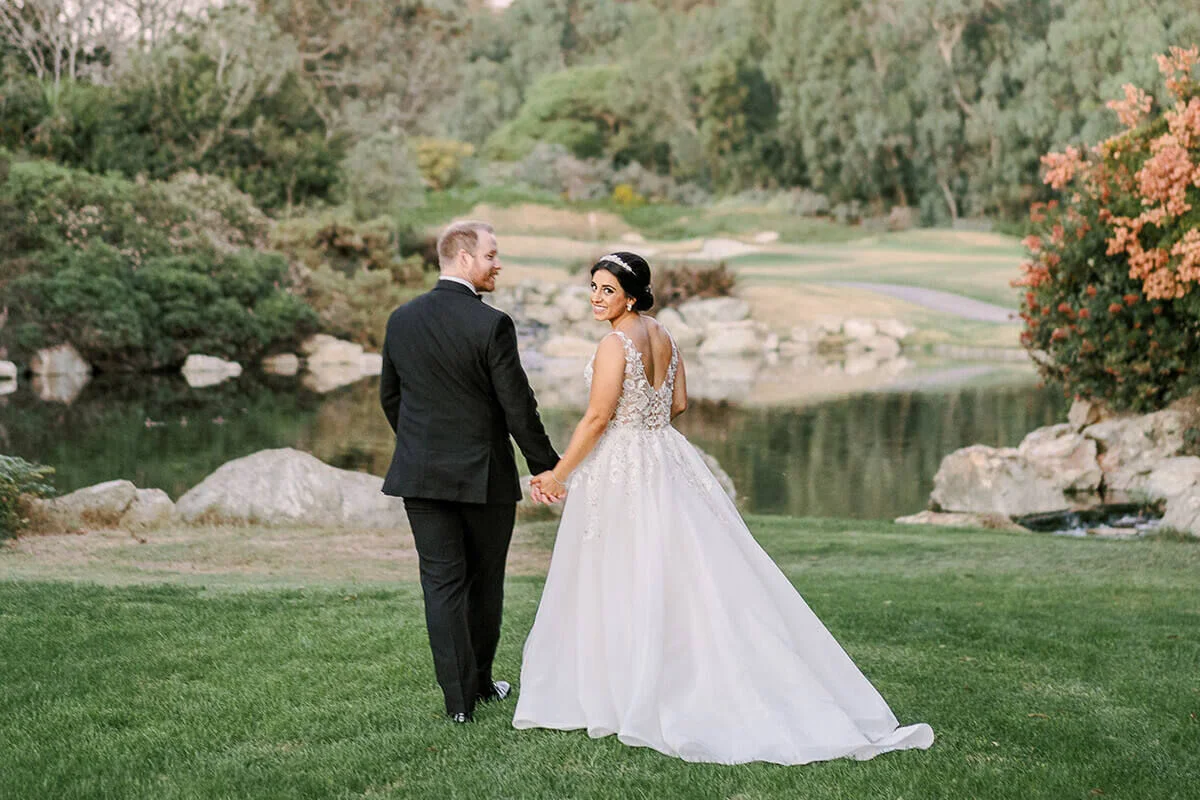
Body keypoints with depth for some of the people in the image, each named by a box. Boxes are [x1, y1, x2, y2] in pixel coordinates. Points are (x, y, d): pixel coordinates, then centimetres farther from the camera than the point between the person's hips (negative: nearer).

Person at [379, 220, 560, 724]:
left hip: (421, 474, 4)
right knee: (485, 582, 14)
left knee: (442, 582, 5)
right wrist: (548, 469, -1)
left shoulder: (401, 320, 2)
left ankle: (459, 697, 2)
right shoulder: (491, 325, -15)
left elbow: (389, 397, 12)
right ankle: (480, 681, 27)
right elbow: (518, 407, -13)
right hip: (484, 475, -4)